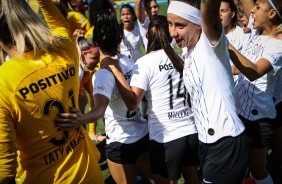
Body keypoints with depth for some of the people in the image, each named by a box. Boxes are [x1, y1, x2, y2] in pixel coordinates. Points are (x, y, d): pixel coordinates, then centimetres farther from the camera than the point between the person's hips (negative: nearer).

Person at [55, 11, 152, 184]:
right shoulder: (128, 61, -3)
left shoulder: (103, 74, -23)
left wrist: (81, 119, -59)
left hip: (122, 142, -6)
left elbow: (100, 109, -39)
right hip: (144, 133, 6)